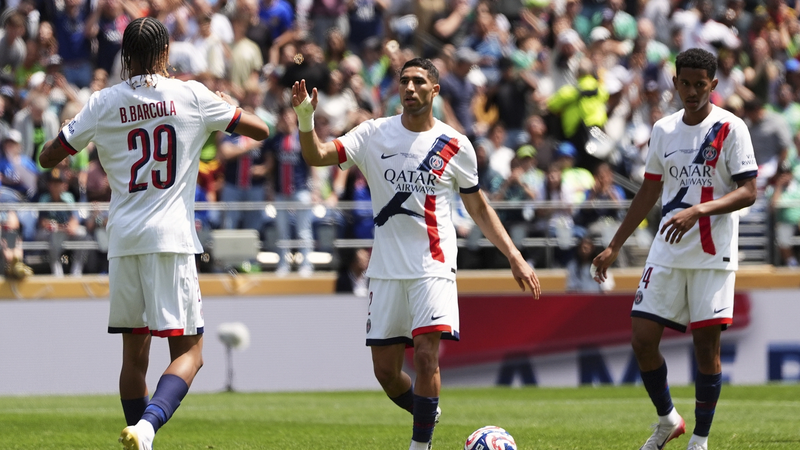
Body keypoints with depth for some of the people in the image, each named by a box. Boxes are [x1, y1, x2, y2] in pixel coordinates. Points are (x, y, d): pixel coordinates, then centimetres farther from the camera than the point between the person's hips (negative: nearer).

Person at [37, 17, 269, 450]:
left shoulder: (103, 103, 3)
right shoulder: (191, 96, -1)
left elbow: (48, 157, 10)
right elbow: (259, 129, 8)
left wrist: (68, 128, 26)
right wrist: (224, 99, 23)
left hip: (123, 240, 3)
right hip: (171, 239, -3)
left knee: (134, 352, 14)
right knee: (188, 351, -4)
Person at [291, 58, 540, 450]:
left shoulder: (455, 146, 2)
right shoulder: (374, 134, 3)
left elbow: (479, 208, 11)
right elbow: (317, 156, -7)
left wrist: (514, 257, 5)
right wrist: (305, 118, -26)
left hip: (433, 267, -2)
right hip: (387, 268, 2)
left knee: (426, 356, -19)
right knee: (385, 370, 5)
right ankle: (427, 415, 34)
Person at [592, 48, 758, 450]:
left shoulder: (730, 129, -5)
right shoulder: (663, 130, 11)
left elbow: (748, 192, -11)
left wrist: (699, 210, -26)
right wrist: (614, 247, 17)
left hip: (712, 255, -5)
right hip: (667, 253, 5)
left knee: (706, 344, -4)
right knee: (642, 339, -1)